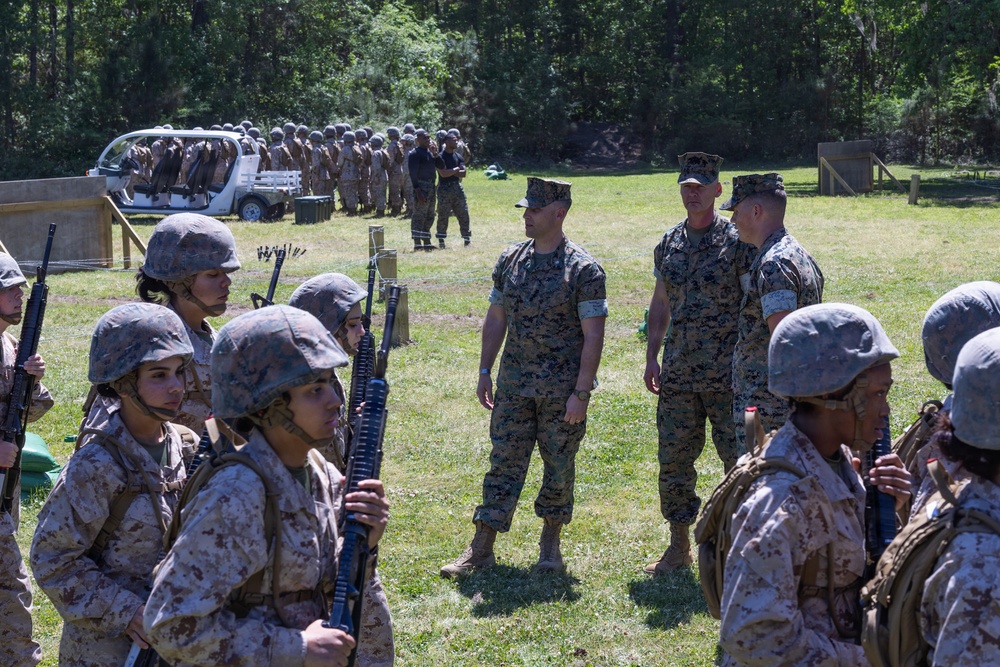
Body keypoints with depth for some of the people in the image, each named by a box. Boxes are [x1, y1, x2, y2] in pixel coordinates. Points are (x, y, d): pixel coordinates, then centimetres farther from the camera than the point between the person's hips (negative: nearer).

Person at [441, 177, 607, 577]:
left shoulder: (583, 269, -10)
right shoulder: (510, 261, 5)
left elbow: (593, 336, -12)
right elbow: (496, 318, 14)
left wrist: (581, 392, -16)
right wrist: (484, 372, 9)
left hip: (562, 389, -4)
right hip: (514, 385, 4)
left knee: (559, 466, 7)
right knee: (504, 463, 4)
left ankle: (550, 545, 22)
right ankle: (481, 549, 7)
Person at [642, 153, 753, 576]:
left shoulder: (736, 241, -6)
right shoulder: (668, 243, 10)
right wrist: (651, 357, 10)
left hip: (727, 375, -5)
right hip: (677, 374, 5)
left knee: (740, 460, 0)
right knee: (673, 460, 8)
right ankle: (679, 546, 20)